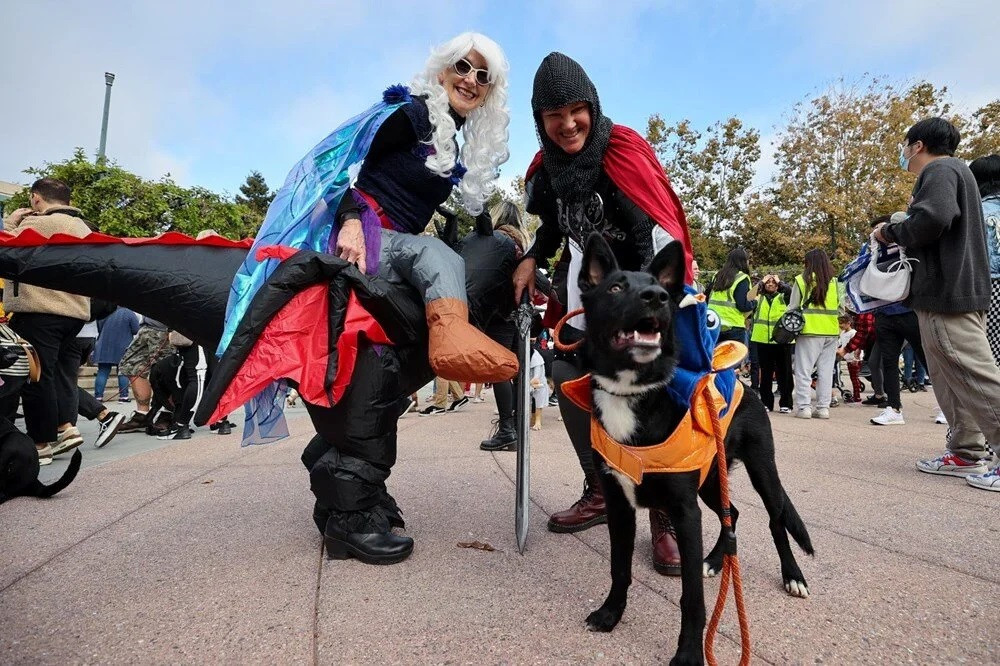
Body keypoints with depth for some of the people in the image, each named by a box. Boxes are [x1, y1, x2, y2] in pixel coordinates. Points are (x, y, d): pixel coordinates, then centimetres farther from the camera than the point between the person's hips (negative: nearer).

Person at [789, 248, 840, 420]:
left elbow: (792, 307, -1)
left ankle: (804, 407, 0)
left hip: (809, 330, -4)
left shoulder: (802, 280, -4)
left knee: (804, 370, 2)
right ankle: (823, 407, 12)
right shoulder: (835, 282, 5)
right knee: (826, 371, 9)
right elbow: (841, 308, 10)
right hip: (831, 332, 4)